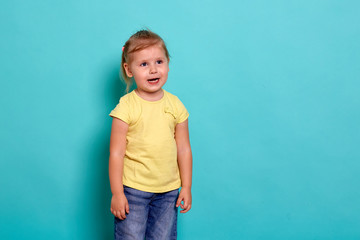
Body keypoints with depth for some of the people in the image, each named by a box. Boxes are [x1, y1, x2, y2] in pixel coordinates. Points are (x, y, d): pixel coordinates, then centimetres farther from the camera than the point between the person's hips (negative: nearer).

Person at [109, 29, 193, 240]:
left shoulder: (175, 105, 0)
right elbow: (116, 153, -9)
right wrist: (117, 193, -9)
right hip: (133, 190, -3)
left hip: (168, 191, 3)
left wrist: (186, 187, 6)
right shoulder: (126, 107, -11)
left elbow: (184, 149, 6)